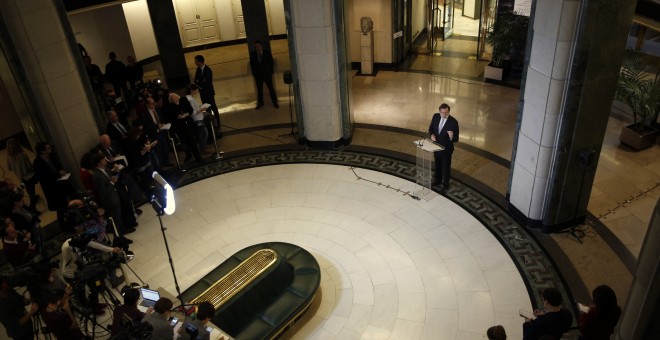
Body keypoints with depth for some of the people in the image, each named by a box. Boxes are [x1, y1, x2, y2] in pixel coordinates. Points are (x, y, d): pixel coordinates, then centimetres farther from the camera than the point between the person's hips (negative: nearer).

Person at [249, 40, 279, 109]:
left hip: (267, 73, -1)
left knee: (271, 88, 4)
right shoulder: (253, 54, -3)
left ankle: (275, 102, 12)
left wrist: (270, 71, 1)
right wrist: (254, 72, 3)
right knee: (259, 89, 7)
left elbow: (271, 62, 3)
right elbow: (252, 64, 7)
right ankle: (260, 103, 17)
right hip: (258, 74, 1)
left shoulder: (267, 52, -5)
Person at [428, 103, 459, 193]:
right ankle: (438, 180, 51)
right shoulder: (435, 116, -12)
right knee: (437, 165, 27)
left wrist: (451, 137, -44)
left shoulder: (453, 122, -25)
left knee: (446, 167, 14)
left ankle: (445, 185, 35)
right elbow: (431, 128, 6)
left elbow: (456, 139, -20)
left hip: (446, 149, -5)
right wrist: (432, 135, -16)